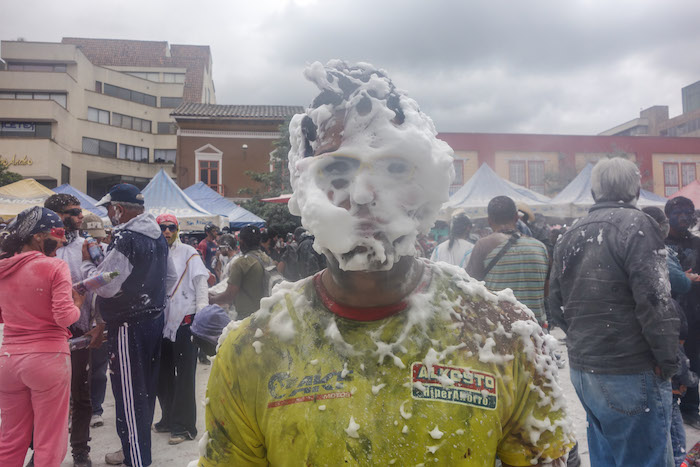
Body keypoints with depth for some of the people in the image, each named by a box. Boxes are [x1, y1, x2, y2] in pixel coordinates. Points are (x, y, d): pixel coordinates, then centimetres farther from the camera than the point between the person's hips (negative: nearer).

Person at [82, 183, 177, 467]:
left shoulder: (125, 239, -19)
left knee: (128, 394, 1)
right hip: (154, 319, 9)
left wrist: (87, 263, -3)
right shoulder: (157, 236, 9)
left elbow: (105, 286, -18)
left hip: (128, 326, -9)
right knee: (145, 389, 18)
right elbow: (171, 277, 18)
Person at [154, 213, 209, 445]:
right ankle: (169, 418, 32)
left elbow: (201, 285, -5)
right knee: (163, 373, 15)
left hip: (185, 321, -5)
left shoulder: (188, 253, -2)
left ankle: (184, 425, 11)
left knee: (184, 375, 0)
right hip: (161, 321, 5)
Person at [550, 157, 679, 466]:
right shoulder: (636, 224, -10)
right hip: (631, 372, -7)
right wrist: (667, 358, -7)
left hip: (582, 369, 7)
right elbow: (654, 299, -18)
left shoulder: (570, 236, 10)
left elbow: (557, 305, 13)